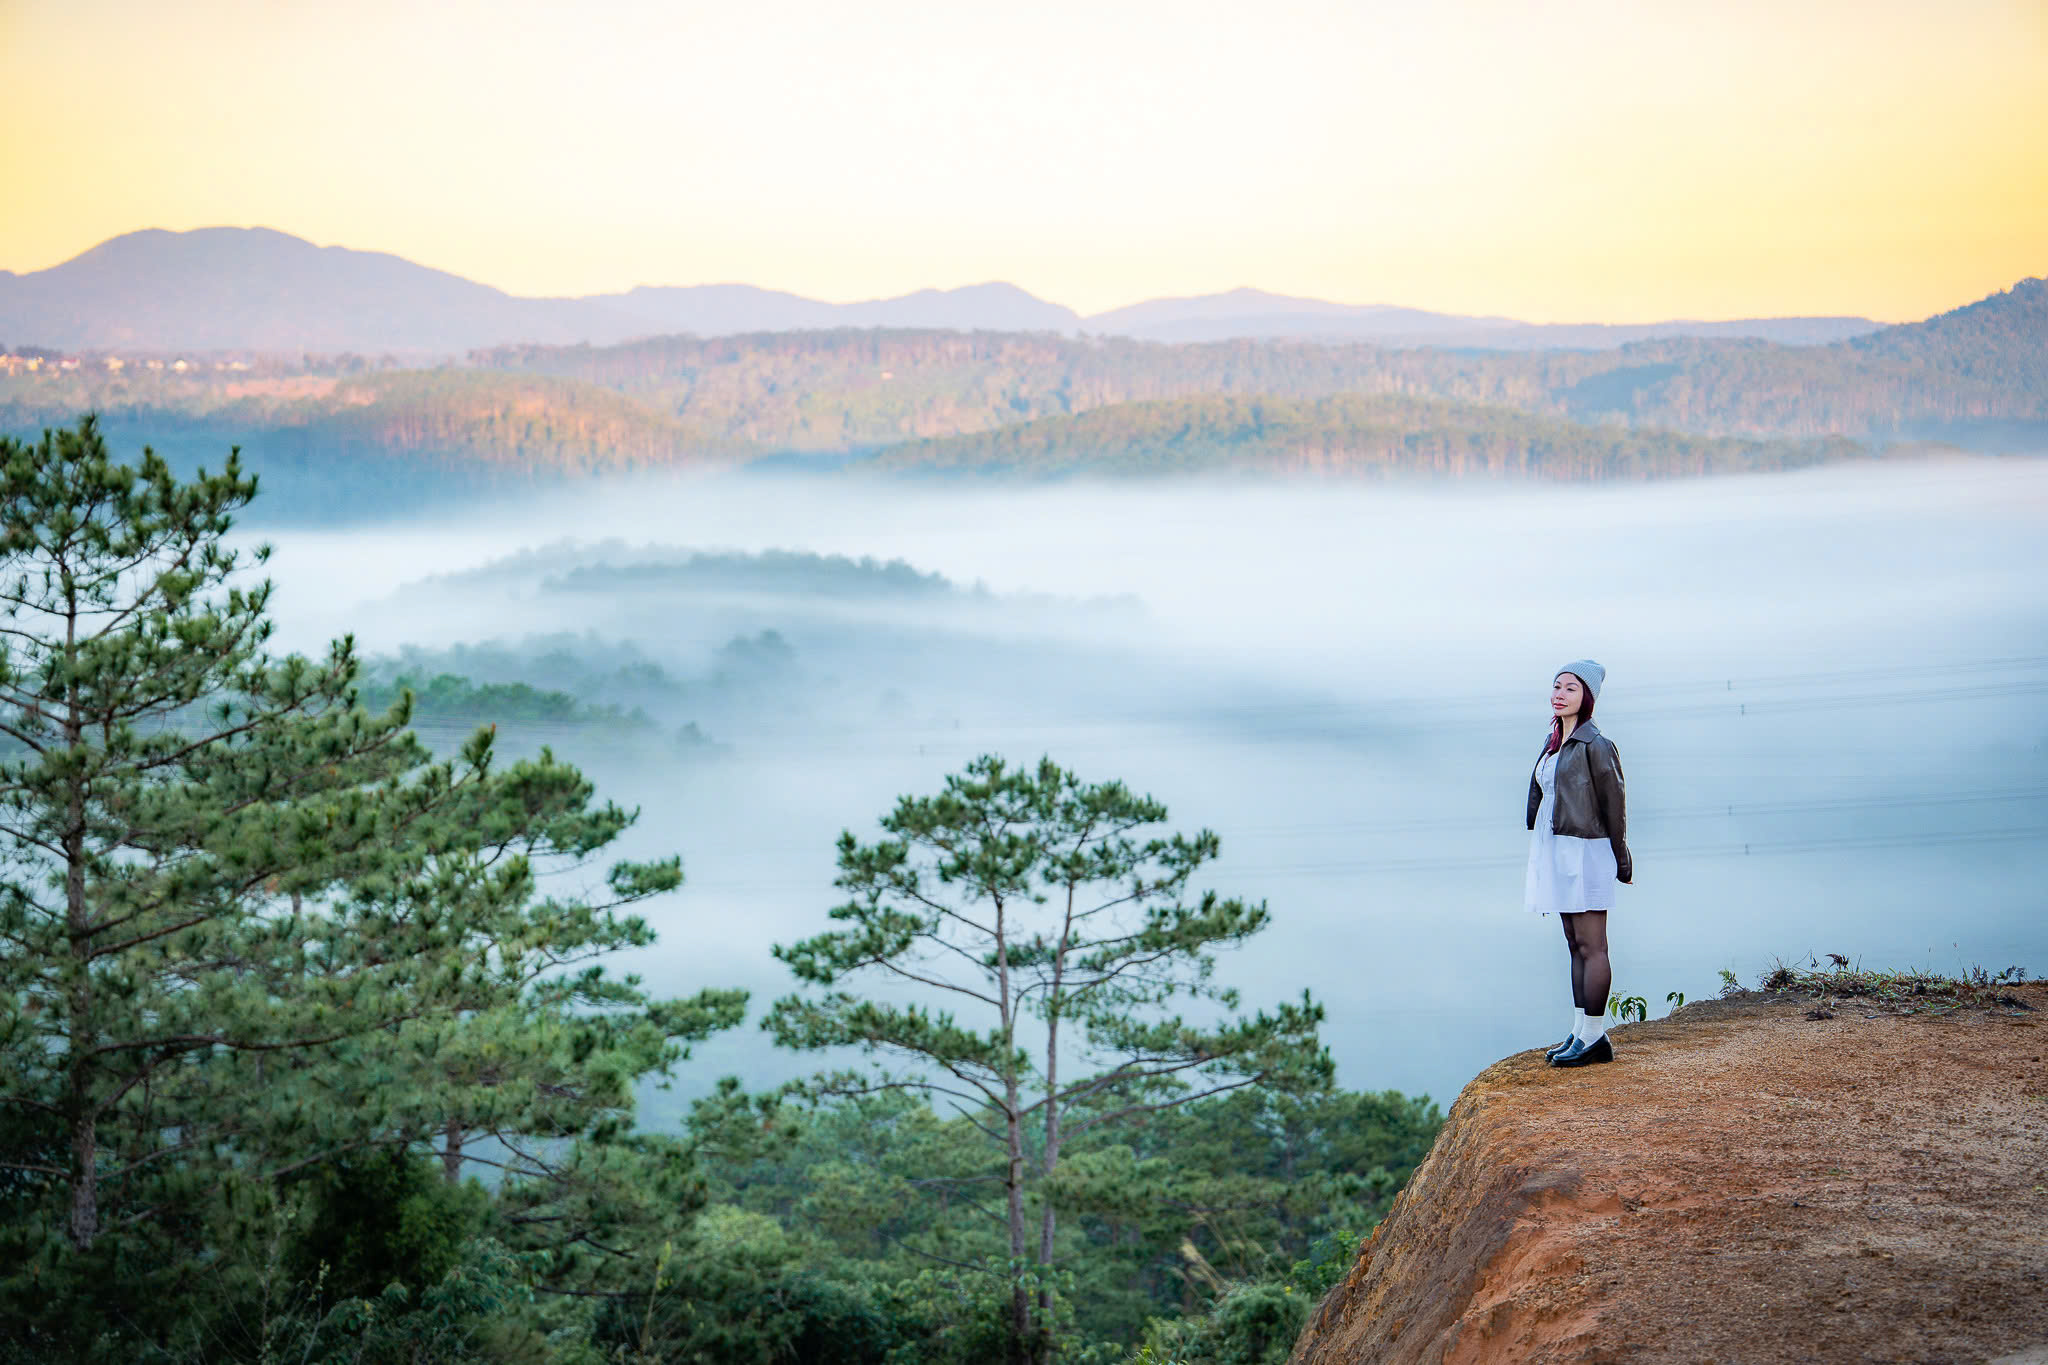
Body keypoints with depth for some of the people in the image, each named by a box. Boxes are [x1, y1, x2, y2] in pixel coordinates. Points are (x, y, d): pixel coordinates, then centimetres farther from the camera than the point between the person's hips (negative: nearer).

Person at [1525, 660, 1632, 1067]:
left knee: (1591, 946, -5)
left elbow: (1613, 806, -9)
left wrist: (1620, 862, -5)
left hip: (1584, 851, -9)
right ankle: (1580, 1032, 13)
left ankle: (1594, 1036, -2)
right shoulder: (1554, 742, 12)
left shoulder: (1595, 746, -12)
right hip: (1555, 851, 9)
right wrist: (1541, 859, 17)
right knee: (1575, 945, 10)